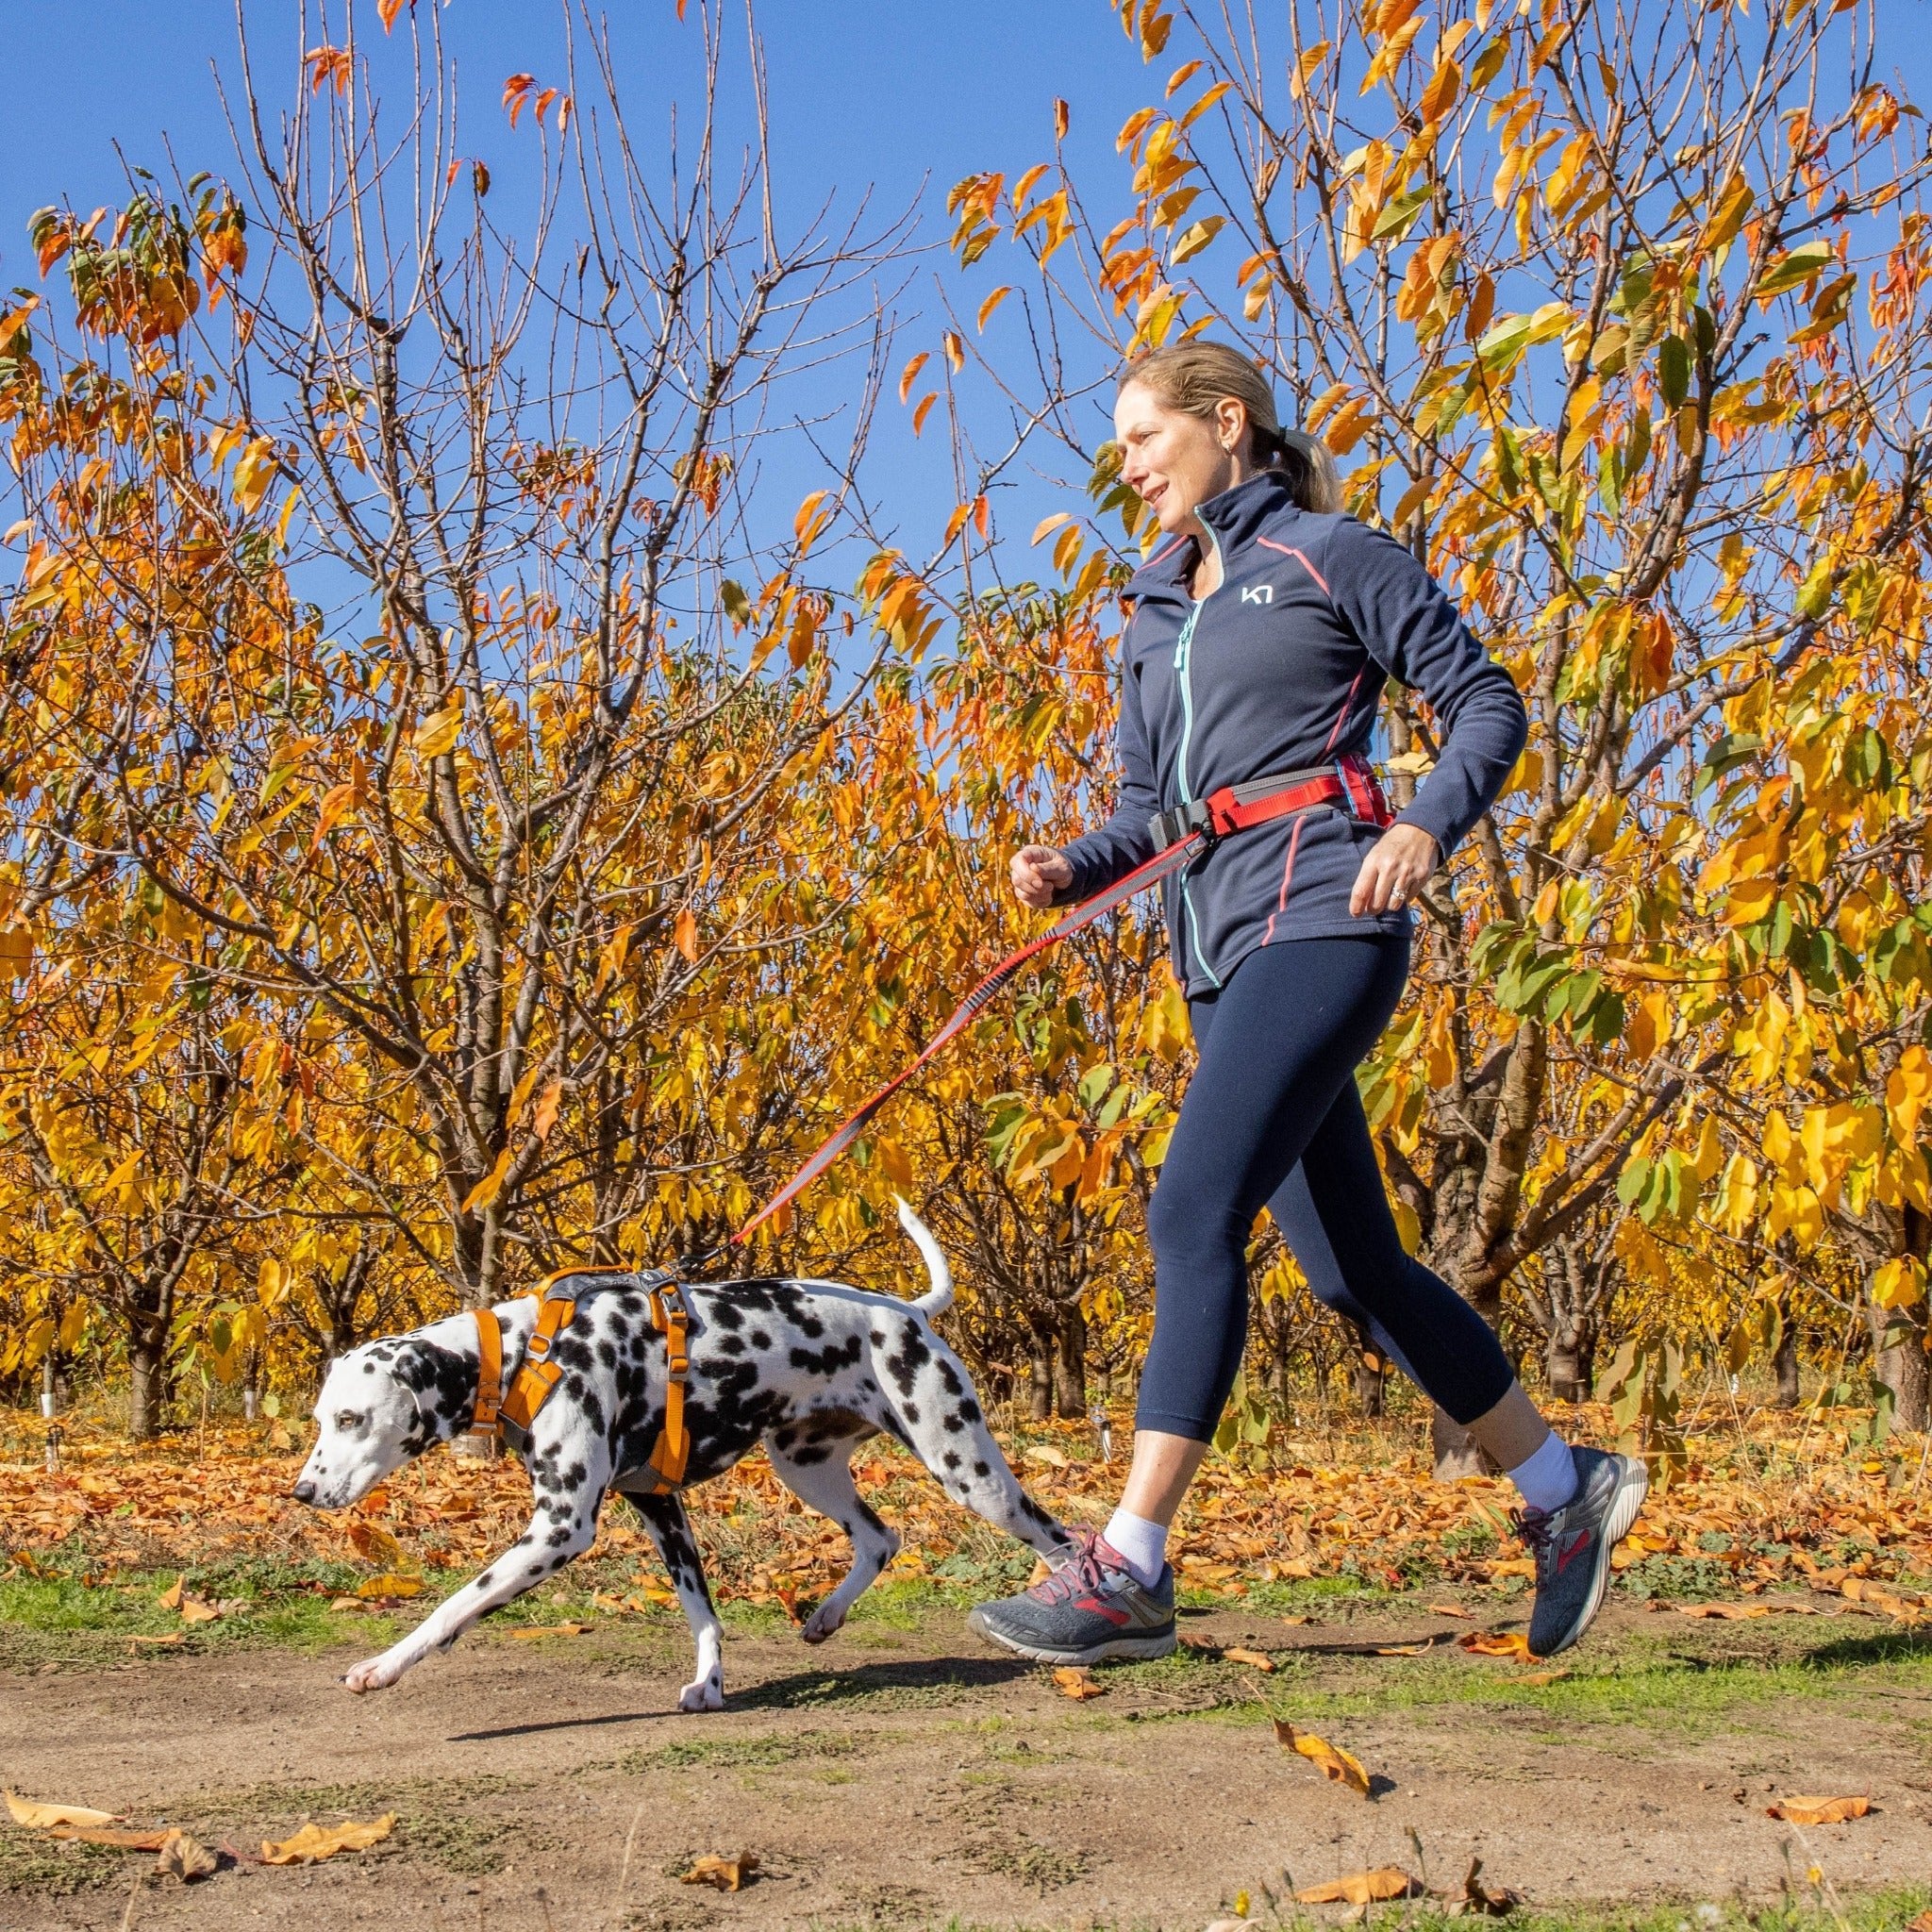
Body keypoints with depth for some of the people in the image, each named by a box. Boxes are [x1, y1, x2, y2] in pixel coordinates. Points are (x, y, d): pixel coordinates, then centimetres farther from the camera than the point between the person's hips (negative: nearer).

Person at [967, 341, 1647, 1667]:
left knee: (1196, 1212, -20)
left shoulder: (1332, 556, 2)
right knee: (1352, 1260, 9)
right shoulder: (1156, 615, 22)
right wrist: (1073, 872, 2)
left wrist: (1429, 824, -17)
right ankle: (1566, 1487, 24)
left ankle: (1131, 1569, -20)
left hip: (1319, 917, -8)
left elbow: (1487, 704, 1)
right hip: (1218, 945, 8)